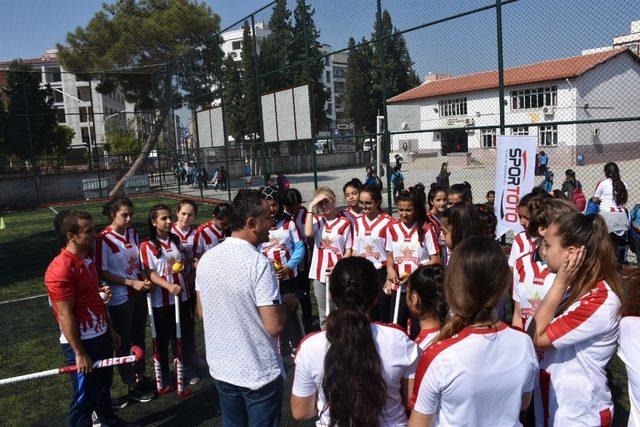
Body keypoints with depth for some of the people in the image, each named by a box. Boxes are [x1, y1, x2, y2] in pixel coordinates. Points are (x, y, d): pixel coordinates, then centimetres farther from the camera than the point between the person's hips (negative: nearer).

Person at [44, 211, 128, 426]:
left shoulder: (88, 259, 5)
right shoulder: (60, 269, -23)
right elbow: (65, 316, -21)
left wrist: (109, 328, 17)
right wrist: (79, 353, -17)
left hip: (101, 336, 9)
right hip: (81, 342, -9)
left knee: (103, 384, 26)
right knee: (85, 396, 8)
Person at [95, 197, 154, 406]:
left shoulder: (133, 232, 2)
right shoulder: (103, 239, -17)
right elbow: (102, 273, -16)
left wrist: (145, 280, -2)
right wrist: (132, 283, -20)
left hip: (139, 293, 6)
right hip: (120, 299, -6)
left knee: (139, 337, 19)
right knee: (124, 342, 9)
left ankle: (140, 377, 37)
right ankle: (132, 388, 24)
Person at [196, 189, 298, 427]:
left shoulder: (206, 259, -3)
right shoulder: (259, 263, -24)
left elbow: (201, 311, 9)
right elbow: (274, 327, -25)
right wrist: (286, 304, -6)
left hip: (221, 368, 6)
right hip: (260, 373, -6)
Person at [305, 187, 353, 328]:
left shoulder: (344, 223, -3)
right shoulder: (317, 219, 4)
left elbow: (348, 251, -1)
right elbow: (308, 233, -19)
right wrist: (310, 208, -15)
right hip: (319, 274, 3)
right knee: (324, 314, 15)